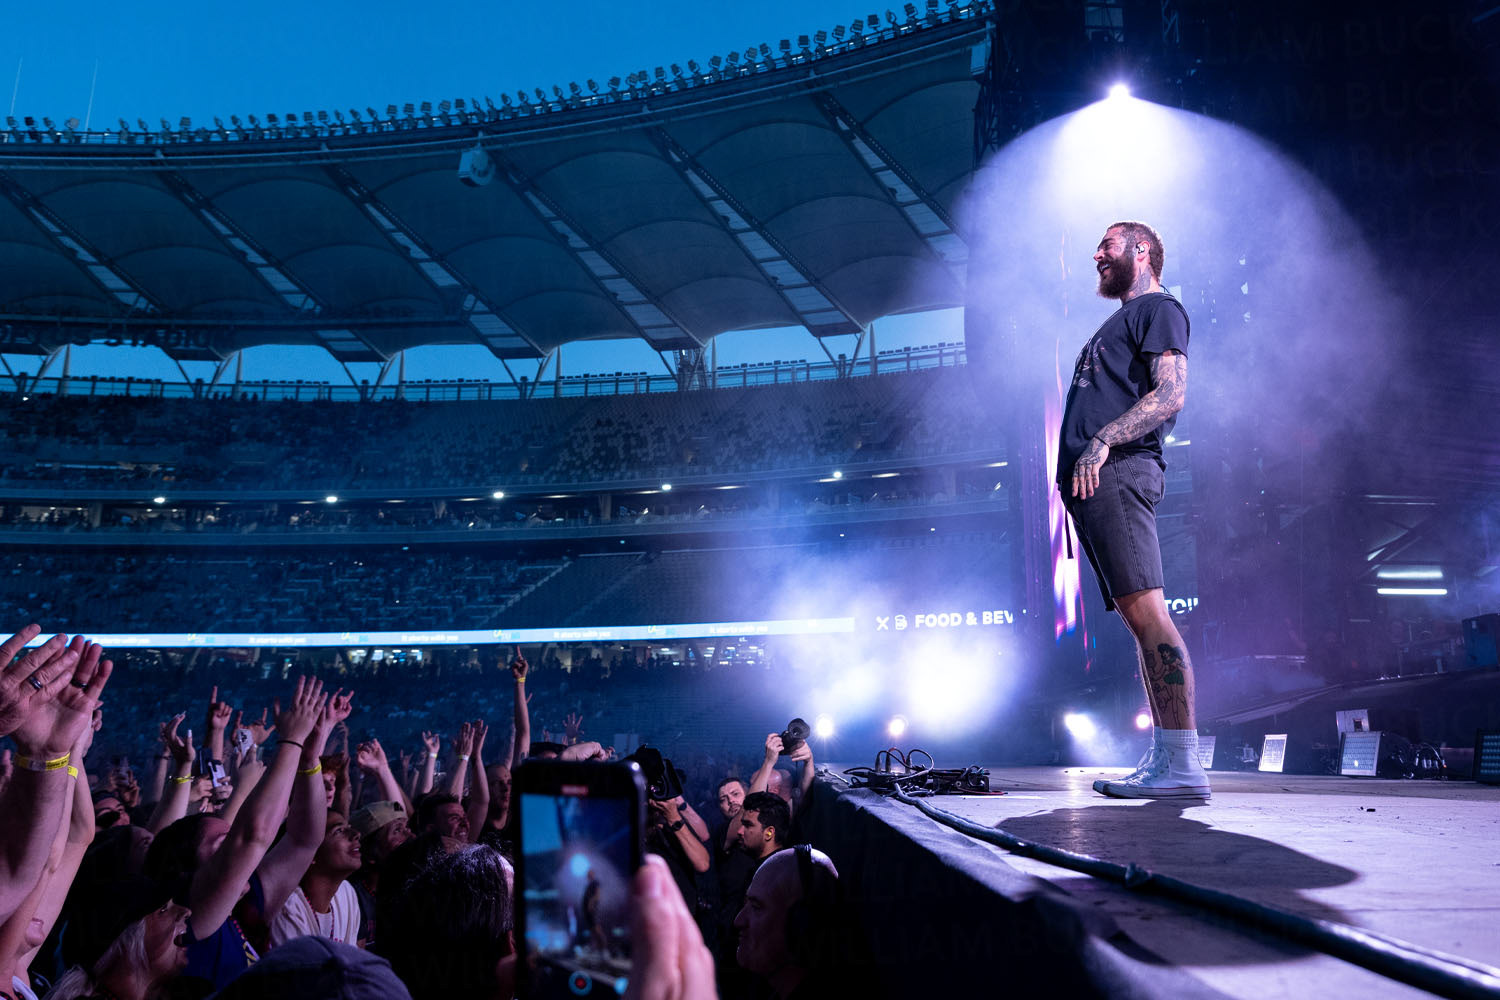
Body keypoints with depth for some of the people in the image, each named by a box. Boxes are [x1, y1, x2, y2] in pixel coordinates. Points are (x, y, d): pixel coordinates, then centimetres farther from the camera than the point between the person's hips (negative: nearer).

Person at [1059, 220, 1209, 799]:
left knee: (1146, 611, -17)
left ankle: (1183, 765, -19)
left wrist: (1103, 441, -21)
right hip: (1093, 482, 10)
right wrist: (1077, 468, 17)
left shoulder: (1158, 308, 4)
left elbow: (1170, 394, -11)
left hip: (1118, 472, -10)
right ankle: (1163, 760, 5)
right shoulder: (1118, 324, 31)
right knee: (1137, 619, 5)